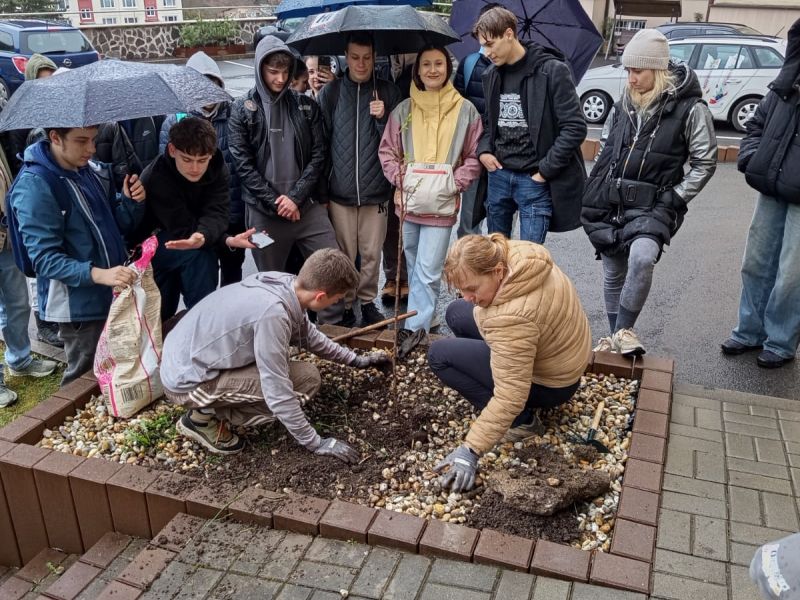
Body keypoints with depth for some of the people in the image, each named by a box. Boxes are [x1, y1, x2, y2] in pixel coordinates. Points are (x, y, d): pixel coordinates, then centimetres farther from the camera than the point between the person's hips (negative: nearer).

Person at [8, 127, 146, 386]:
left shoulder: (93, 171, 4)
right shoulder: (34, 186, -16)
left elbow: (119, 225, 13)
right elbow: (44, 258, -20)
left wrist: (131, 201, -8)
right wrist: (97, 274, -34)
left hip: (116, 295, 7)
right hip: (80, 306, -6)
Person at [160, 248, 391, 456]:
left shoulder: (284, 283, -5)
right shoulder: (272, 313, -30)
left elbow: (307, 335, 15)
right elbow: (278, 393, -24)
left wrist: (355, 360, 23)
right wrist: (315, 443, -13)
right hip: (187, 380, -9)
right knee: (305, 379, -13)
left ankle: (211, 405, 13)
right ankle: (205, 417, -2)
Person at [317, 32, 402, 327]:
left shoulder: (388, 92, 4)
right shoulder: (331, 92, 3)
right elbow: (320, 141, 4)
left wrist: (382, 118, -14)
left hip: (376, 191, 1)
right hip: (340, 191, 0)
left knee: (372, 253, 8)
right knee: (344, 254, 5)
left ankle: (367, 301, 25)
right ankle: (344, 305, 20)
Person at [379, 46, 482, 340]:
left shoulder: (465, 110, 2)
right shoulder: (404, 110, 7)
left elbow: (474, 156, 4)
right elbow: (387, 150, 10)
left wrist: (455, 183, -8)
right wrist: (400, 178, -5)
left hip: (442, 204, -3)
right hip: (408, 201, 3)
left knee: (428, 272, -8)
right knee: (414, 269, 12)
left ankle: (415, 329, -6)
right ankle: (422, 319, 26)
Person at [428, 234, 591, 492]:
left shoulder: (512, 317, -39)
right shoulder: (514, 253, -15)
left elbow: (510, 397, -35)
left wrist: (470, 450, -32)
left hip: (549, 383, -9)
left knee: (439, 354, -11)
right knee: (456, 313, 13)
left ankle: (521, 421, -4)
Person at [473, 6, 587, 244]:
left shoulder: (552, 71, -11)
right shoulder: (490, 75, 8)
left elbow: (575, 128, -13)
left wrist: (545, 170, -13)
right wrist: (483, 149, 2)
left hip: (534, 179, -5)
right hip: (498, 175, 6)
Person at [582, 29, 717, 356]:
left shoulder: (689, 108, -7)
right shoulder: (623, 105, 7)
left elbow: (705, 162, -2)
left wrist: (674, 198, -10)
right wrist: (592, 197, 11)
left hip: (652, 205, -4)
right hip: (609, 203, 5)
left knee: (642, 258, -30)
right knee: (613, 274, 10)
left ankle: (623, 331, -11)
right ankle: (615, 336, 27)